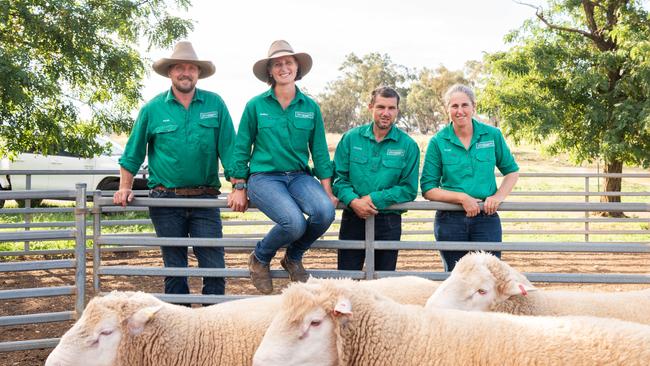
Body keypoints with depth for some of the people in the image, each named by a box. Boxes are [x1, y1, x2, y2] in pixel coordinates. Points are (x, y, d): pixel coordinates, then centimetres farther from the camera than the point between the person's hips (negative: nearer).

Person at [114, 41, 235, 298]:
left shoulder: (215, 104, 3)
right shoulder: (153, 109, 4)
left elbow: (229, 150, 1)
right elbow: (132, 154, 11)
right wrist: (124, 188, 4)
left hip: (205, 199, 0)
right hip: (165, 200, 0)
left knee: (214, 267, -5)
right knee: (174, 270, 8)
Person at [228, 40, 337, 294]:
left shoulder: (310, 107, 8)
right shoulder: (255, 105, 1)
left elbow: (319, 151, 10)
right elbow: (241, 148, 5)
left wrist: (328, 191, 5)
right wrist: (239, 189, 3)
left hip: (299, 176, 3)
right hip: (264, 176, -3)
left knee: (325, 211, -29)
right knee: (294, 222, -31)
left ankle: (293, 258, 2)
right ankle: (260, 258, 2)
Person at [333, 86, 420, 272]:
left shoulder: (408, 145, -1)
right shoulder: (351, 138, 2)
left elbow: (409, 189, -5)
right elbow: (339, 177, 1)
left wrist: (374, 198, -15)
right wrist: (353, 201, -18)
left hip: (389, 221, 0)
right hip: (353, 218, 1)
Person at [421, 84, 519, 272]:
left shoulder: (492, 135, 2)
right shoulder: (438, 142, -2)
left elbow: (511, 171, 12)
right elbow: (428, 189, -3)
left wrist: (498, 196, -6)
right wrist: (462, 197, -15)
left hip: (487, 218, 0)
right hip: (450, 220, 0)